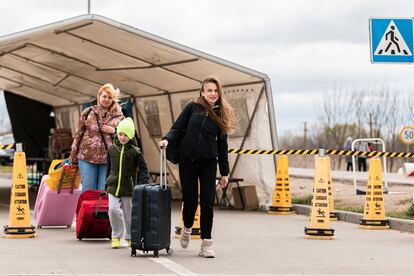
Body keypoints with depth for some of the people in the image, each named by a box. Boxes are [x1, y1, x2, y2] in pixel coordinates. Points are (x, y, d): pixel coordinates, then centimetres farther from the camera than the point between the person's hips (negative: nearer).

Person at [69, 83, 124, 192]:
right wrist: (73, 157, 10)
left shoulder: (118, 116, 8)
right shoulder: (88, 112, 8)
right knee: (87, 191, 1)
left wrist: (113, 131, -7)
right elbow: (78, 134, 11)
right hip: (87, 157, 0)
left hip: (107, 159, 0)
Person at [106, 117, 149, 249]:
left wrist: (142, 185, -11)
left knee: (128, 213, 8)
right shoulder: (112, 149, 4)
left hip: (129, 188, -2)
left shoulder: (135, 151, -5)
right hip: (113, 187, 2)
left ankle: (130, 237, 26)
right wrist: (108, 182, 17)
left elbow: (143, 168, -1)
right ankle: (116, 236, 3)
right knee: (113, 209, -13)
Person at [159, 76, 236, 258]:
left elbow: (222, 145, 10)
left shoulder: (222, 114, 7)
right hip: (188, 160, -1)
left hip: (208, 162, 1)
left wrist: (224, 172, 9)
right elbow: (177, 127, 4)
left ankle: (206, 244, 0)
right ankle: (187, 228, 35)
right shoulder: (193, 107, 3)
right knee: (190, 199, 3)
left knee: (207, 202, -5)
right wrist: (167, 139, -18)